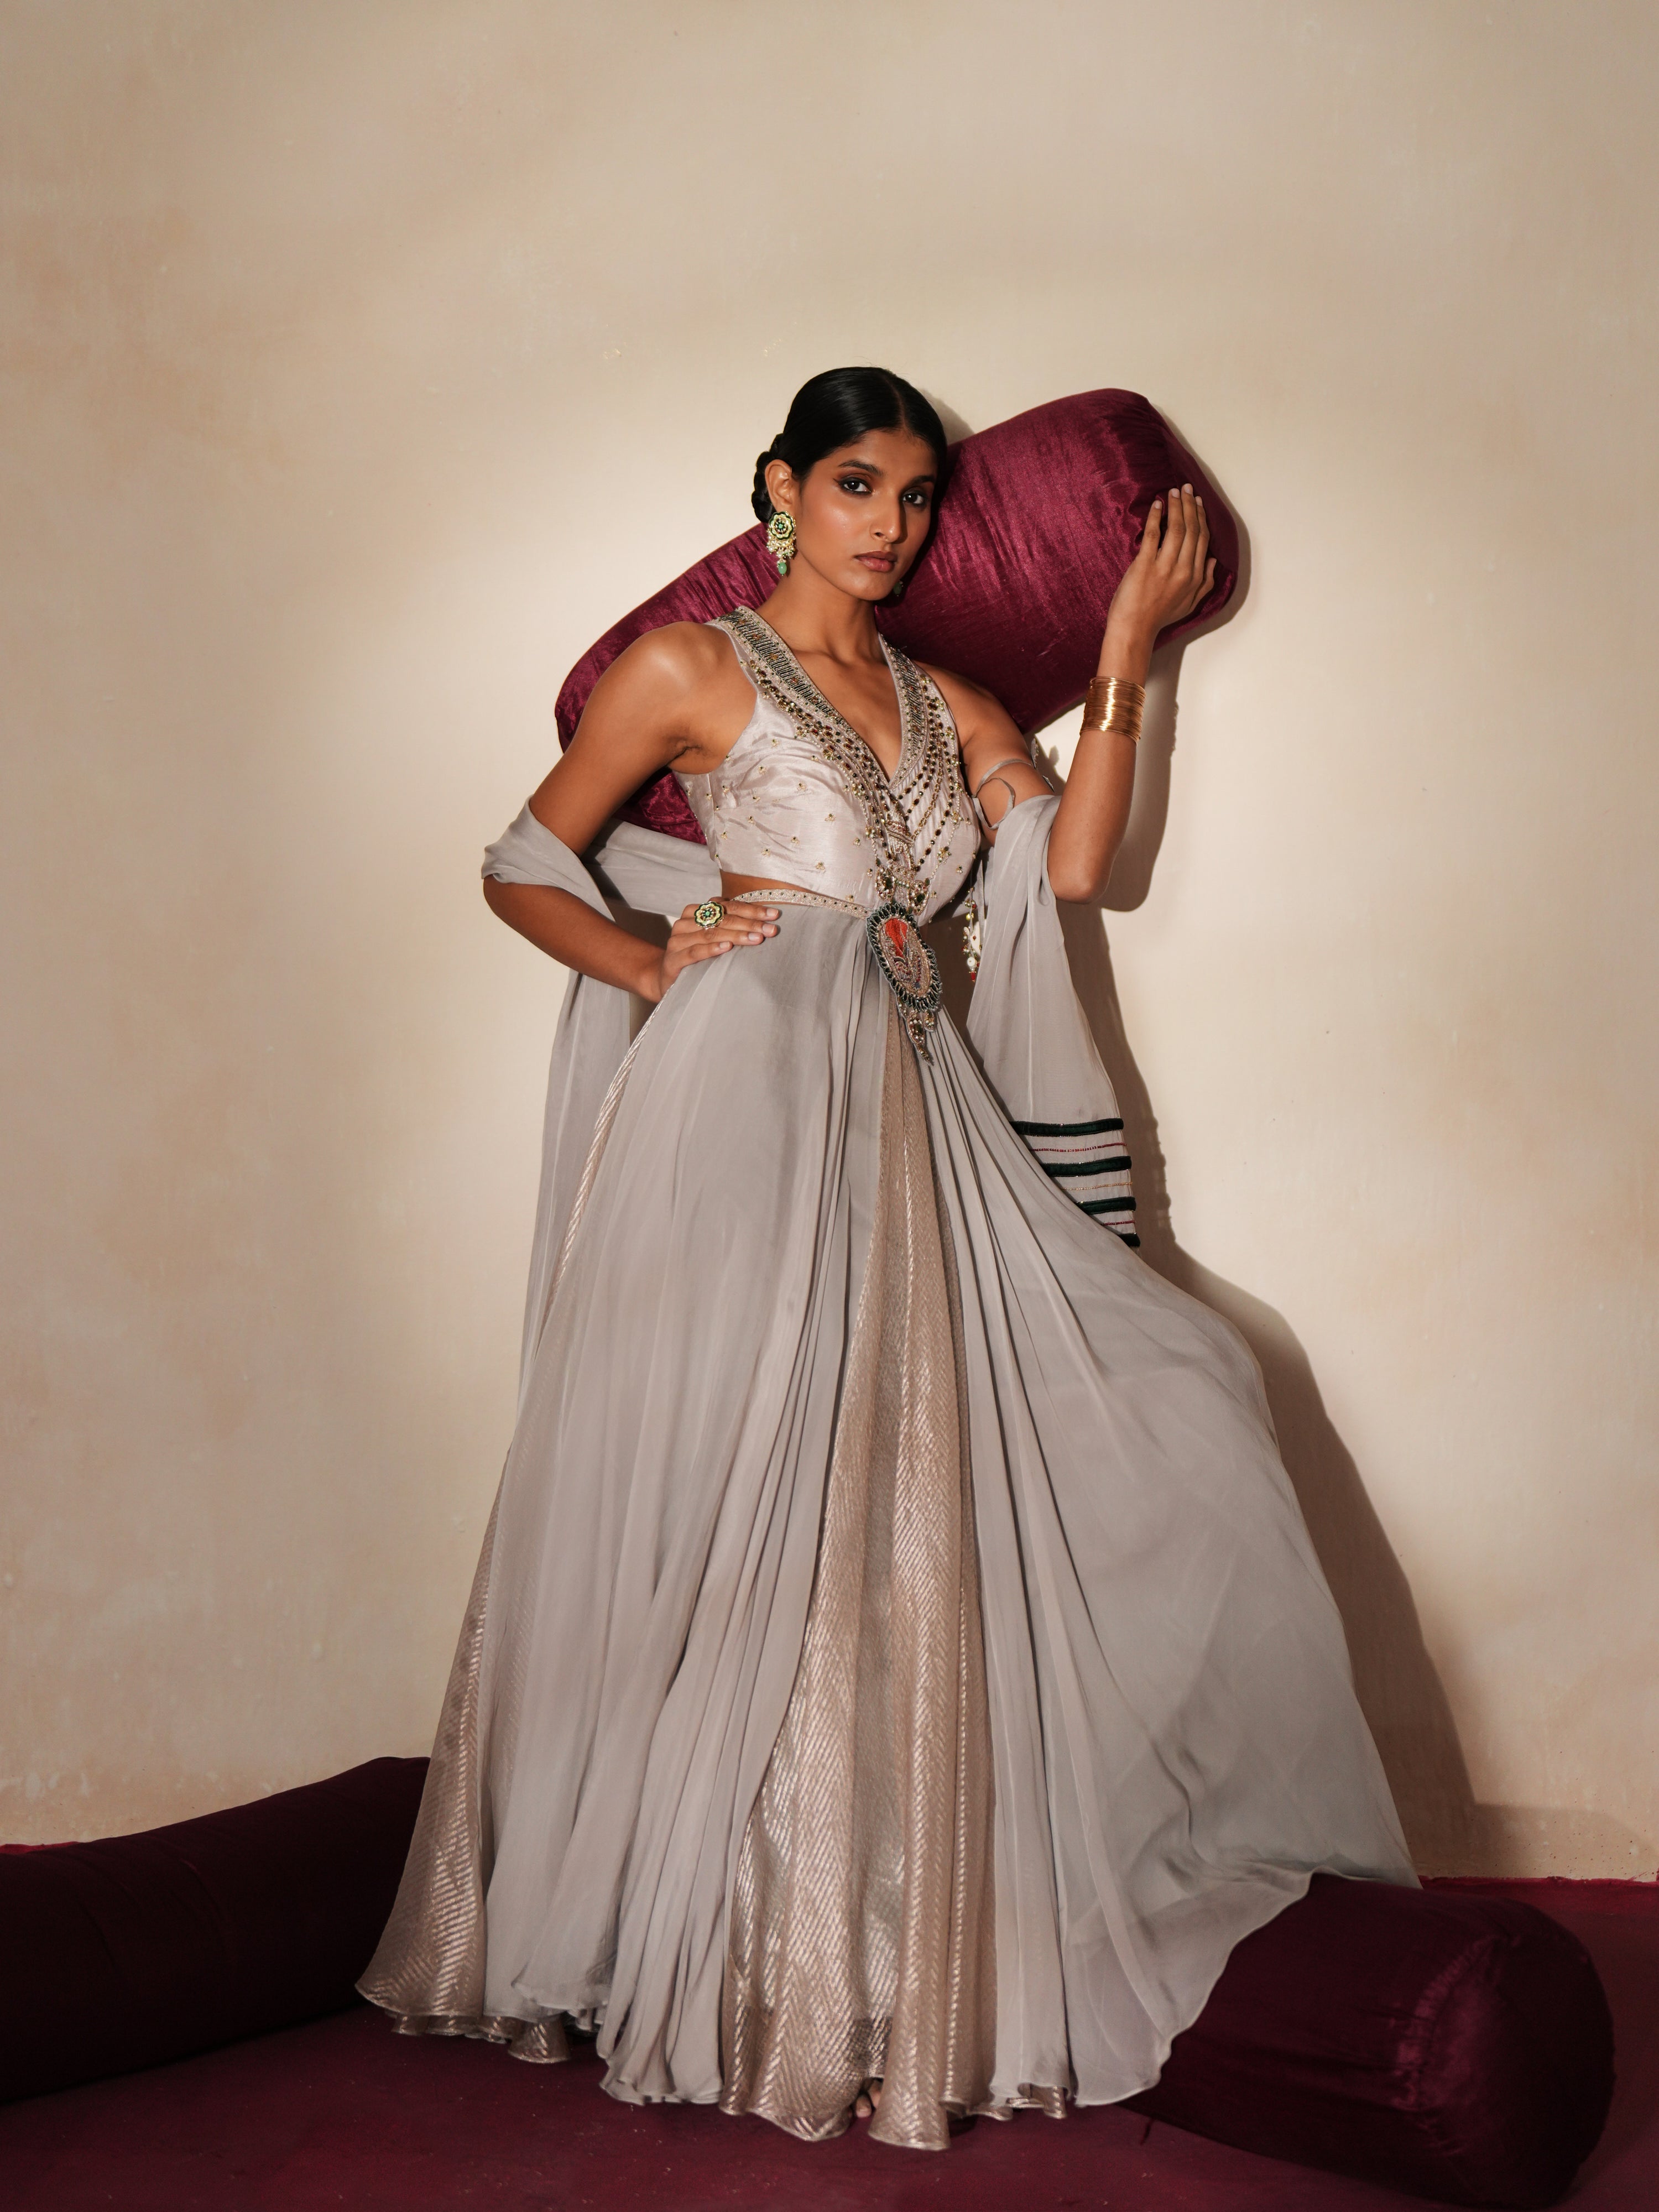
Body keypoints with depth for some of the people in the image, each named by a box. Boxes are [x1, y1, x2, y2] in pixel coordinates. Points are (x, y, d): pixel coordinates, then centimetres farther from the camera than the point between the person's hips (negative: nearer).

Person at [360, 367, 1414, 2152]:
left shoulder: (948, 708, 20)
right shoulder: (689, 667, 6)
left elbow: (1072, 866, 4)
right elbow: (523, 869, 9)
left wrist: (1124, 660, 1)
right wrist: (648, 964, -6)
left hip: (910, 1131, 6)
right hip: (742, 1115, -5)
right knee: (731, 1515, -5)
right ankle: (688, 1943, 10)